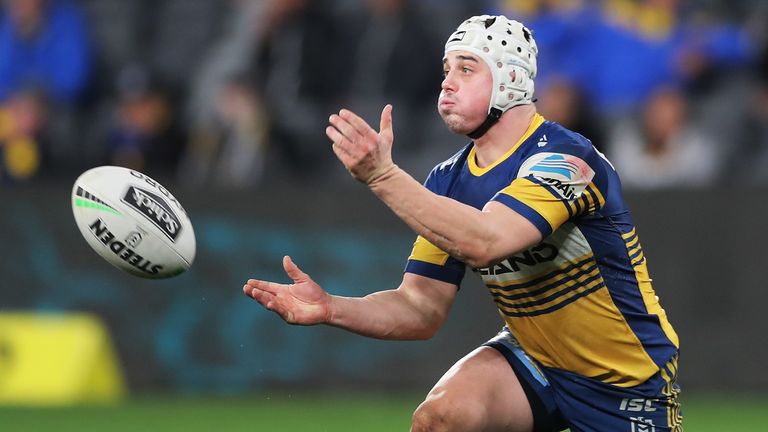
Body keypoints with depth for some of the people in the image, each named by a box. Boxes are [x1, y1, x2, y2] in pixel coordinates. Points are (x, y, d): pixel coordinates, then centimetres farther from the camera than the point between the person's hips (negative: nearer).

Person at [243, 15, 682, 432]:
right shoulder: (448, 182, -1)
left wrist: (382, 174, -44)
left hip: (630, 378, -5)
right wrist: (332, 308, -19)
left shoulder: (565, 159, -23)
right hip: (535, 361, 5)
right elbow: (423, 308, -3)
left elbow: (484, 242, -39)